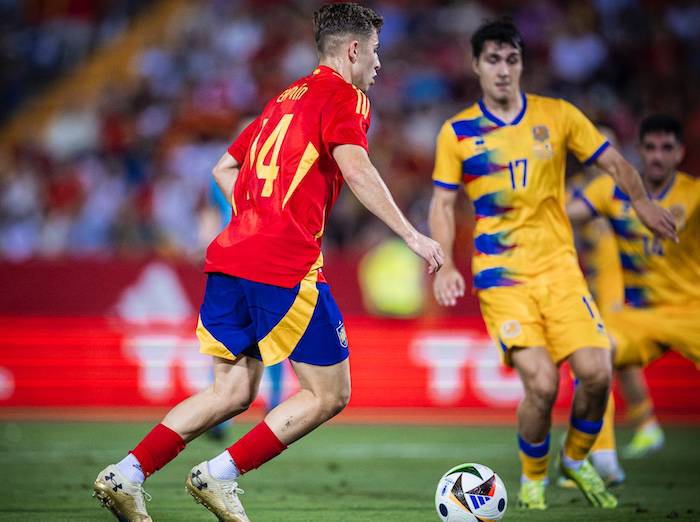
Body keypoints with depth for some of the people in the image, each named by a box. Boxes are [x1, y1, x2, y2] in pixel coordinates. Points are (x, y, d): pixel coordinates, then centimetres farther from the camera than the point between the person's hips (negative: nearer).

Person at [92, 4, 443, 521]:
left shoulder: (285, 99, 24)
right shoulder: (344, 97, -2)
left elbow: (224, 169, 28)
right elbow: (356, 170, -19)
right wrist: (411, 235, -18)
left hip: (231, 259, 8)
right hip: (286, 270, -8)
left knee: (233, 393, 14)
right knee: (329, 395, 3)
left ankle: (126, 475, 4)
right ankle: (220, 475, -3)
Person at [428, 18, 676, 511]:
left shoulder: (558, 116, 4)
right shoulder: (457, 132, 2)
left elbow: (613, 161, 7)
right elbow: (443, 203, 7)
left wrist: (642, 203, -12)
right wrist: (445, 265, -7)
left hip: (559, 266, 2)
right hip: (502, 276, -2)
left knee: (596, 372, -13)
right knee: (542, 382, -19)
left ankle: (577, 461, 17)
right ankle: (532, 481, 7)